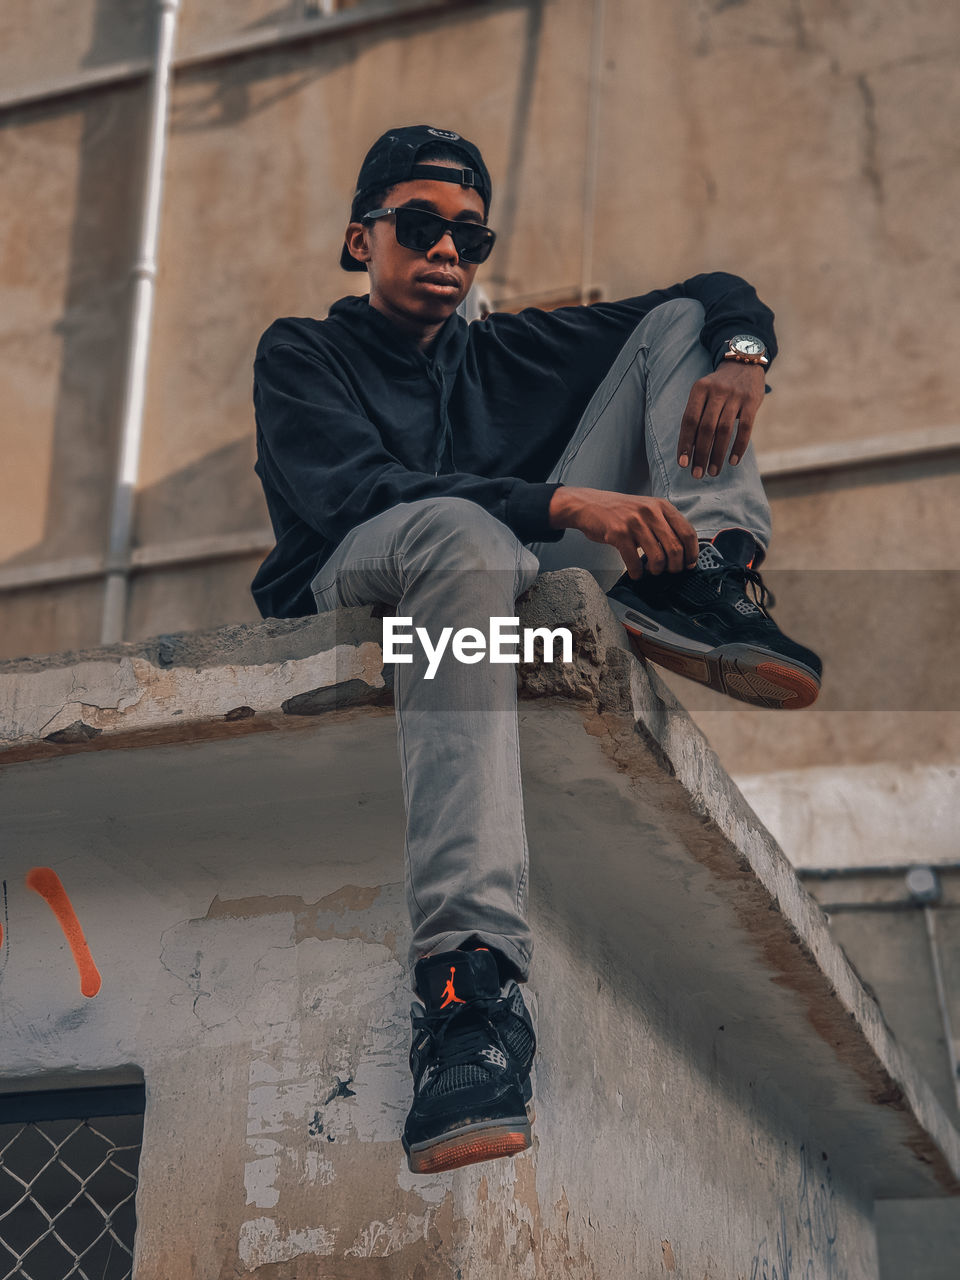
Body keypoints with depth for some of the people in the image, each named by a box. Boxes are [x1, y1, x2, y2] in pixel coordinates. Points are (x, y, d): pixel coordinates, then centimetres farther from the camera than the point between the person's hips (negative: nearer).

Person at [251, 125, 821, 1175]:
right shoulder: (302, 357, 11)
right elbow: (353, 489, -12)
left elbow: (717, 294, 26)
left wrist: (740, 352, -1)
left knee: (680, 324, 7)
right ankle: (469, 973, -57)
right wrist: (567, 503, -26)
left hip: (530, 565, 5)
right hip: (351, 593, -5)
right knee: (458, 527, -45)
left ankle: (702, 578, -25)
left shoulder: (507, 352, 25)